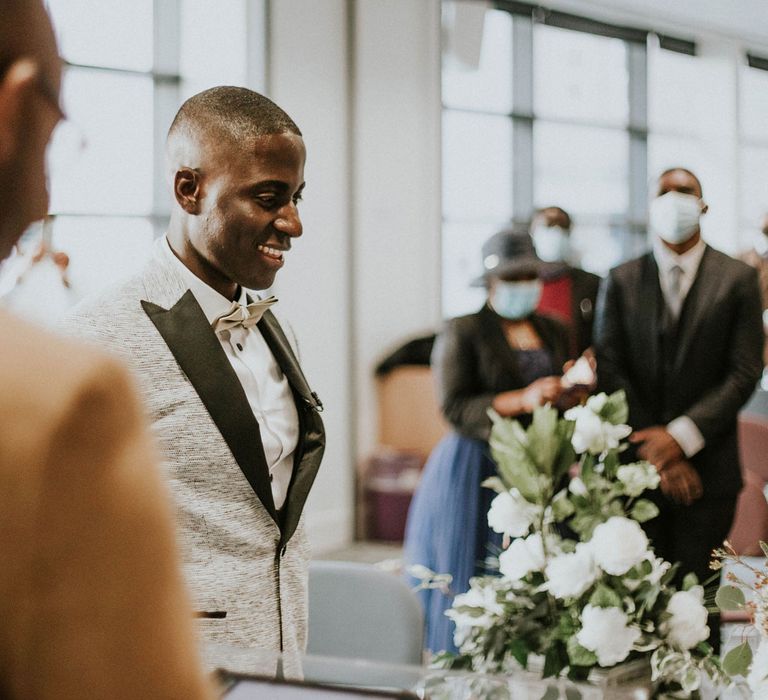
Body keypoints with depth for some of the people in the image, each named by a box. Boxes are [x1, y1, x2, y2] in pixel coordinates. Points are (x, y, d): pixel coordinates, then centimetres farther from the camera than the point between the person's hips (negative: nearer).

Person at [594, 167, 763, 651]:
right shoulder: (621, 283, 8)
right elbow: (611, 373, 2)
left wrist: (681, 437, -13)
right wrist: (656, 453, -7)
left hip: (707, 468, -1)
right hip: (639, 466, 1)